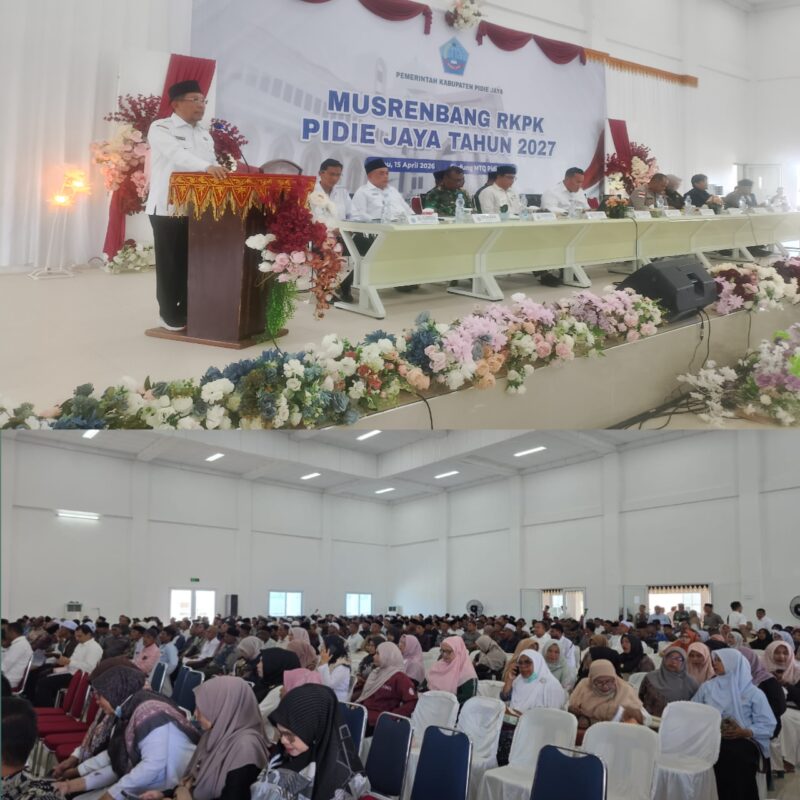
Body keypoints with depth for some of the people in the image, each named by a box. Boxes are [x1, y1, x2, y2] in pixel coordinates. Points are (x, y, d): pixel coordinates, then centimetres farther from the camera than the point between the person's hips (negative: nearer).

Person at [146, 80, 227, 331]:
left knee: (193, 262, 6)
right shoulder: (160, 129, -6)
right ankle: (171, 315, 8)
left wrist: (222, 173, -6)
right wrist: (206, 167, -38)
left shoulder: (205, 134, 18)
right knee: (170, 263, -1)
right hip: (168, 207, -6)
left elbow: (212, 163, 15)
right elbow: (178, 154, -24)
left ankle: (189, 311, 14)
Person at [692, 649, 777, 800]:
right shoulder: (707, 687, 12)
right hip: (712, 747, 2)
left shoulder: (753, 693, 2)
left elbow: (768, 725, -3)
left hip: (742, 750, -2)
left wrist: (745, 732, -17)